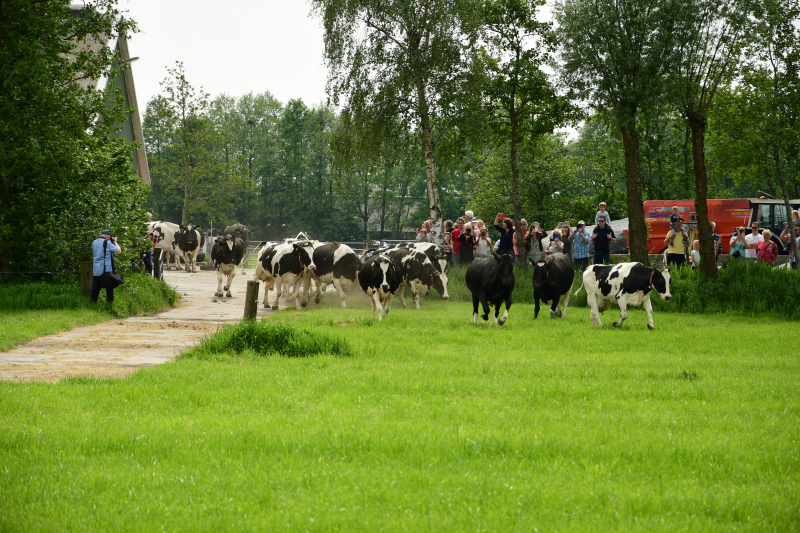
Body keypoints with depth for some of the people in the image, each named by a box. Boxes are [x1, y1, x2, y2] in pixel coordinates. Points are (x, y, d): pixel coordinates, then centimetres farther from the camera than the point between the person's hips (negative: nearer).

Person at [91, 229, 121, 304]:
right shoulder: (107, 242, -11)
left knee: (95, 289, 8)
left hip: (96, 270, 6)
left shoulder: (94, 242, 10)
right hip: (106, 270, -6)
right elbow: (118, 251, -9)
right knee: (109, 289, 2)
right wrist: (115, 242, 7)